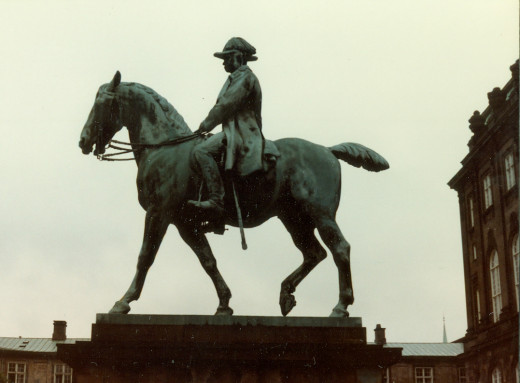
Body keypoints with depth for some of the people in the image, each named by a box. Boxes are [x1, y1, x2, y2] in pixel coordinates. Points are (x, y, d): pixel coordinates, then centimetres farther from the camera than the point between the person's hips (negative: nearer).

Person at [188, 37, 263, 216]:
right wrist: (207, 126, 19)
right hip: (238, 132, 11)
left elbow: (225, 105, -13)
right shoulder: (238, 77, 26)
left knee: (201, 151, -28)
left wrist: (205, 125, -5)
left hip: (241, 134, -11)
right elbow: (226, 106, 27)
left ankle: (216, 200, -37)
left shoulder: (244, 76, -6)